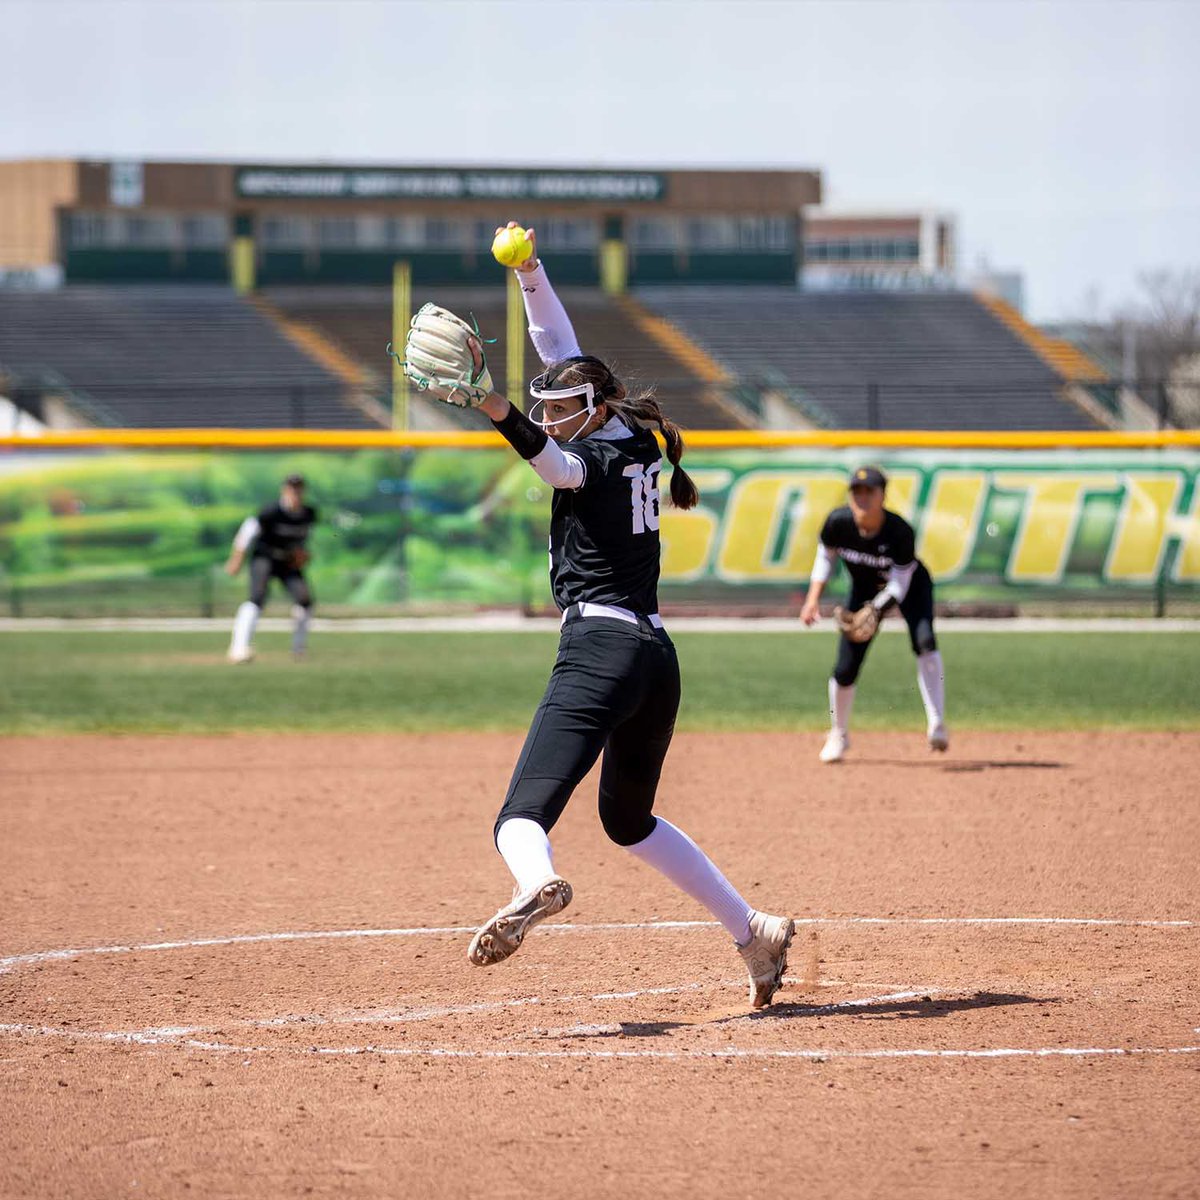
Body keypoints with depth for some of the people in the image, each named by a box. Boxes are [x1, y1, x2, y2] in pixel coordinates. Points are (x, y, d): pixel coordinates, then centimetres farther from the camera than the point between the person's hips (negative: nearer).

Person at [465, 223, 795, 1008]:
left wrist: (499, 411, -44)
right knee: (629, 819, 28)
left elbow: (549, 456, -28)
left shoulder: (595, 460, -4)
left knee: (523, 815, -21)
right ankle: (753, 930, 22)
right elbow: (568, 358, 22)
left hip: (600, 646, -9)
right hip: (657, 656, 9)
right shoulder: (636, 446, 17)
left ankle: (538, 884, -54)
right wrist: (532, 275, 18)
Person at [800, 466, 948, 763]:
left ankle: (936, 725, -29)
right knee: (845, 669, -4)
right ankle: (838, 735, 23)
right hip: (864, 590, 3)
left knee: (923, 639, -33)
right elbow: (825, 557, -5)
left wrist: (872, 613, -43)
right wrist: (813, 599, -14)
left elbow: (899, 587, -28)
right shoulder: (838, 522, -25)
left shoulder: (900, 531, -34)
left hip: (910, 585, -3)